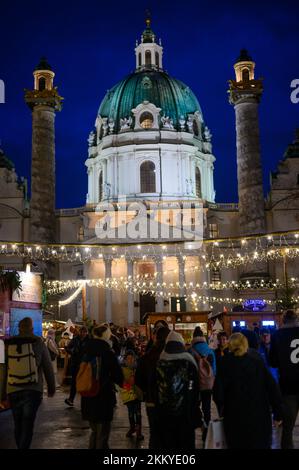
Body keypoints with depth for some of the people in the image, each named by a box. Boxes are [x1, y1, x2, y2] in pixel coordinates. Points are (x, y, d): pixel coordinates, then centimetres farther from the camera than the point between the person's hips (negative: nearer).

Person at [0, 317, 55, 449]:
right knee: (27, 424, 1)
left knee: (18, 424, 18)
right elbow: (48, 368, 0)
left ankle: (20, 446, 30)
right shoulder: (38, 343, -5)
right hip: (33, 390, -3)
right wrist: (51, 388, 11)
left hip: (13, 390, 3)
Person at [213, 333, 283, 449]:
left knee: (237, 445, 13)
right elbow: (273, 388, -4)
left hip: (235, 418, -1)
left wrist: (222, 409, 9)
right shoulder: (258, 362, -1)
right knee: (260, 445, 16)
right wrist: (278, 413, 3)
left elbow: (218, 391, -8)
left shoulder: (225, 363, -5)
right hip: (260, 417, 1)